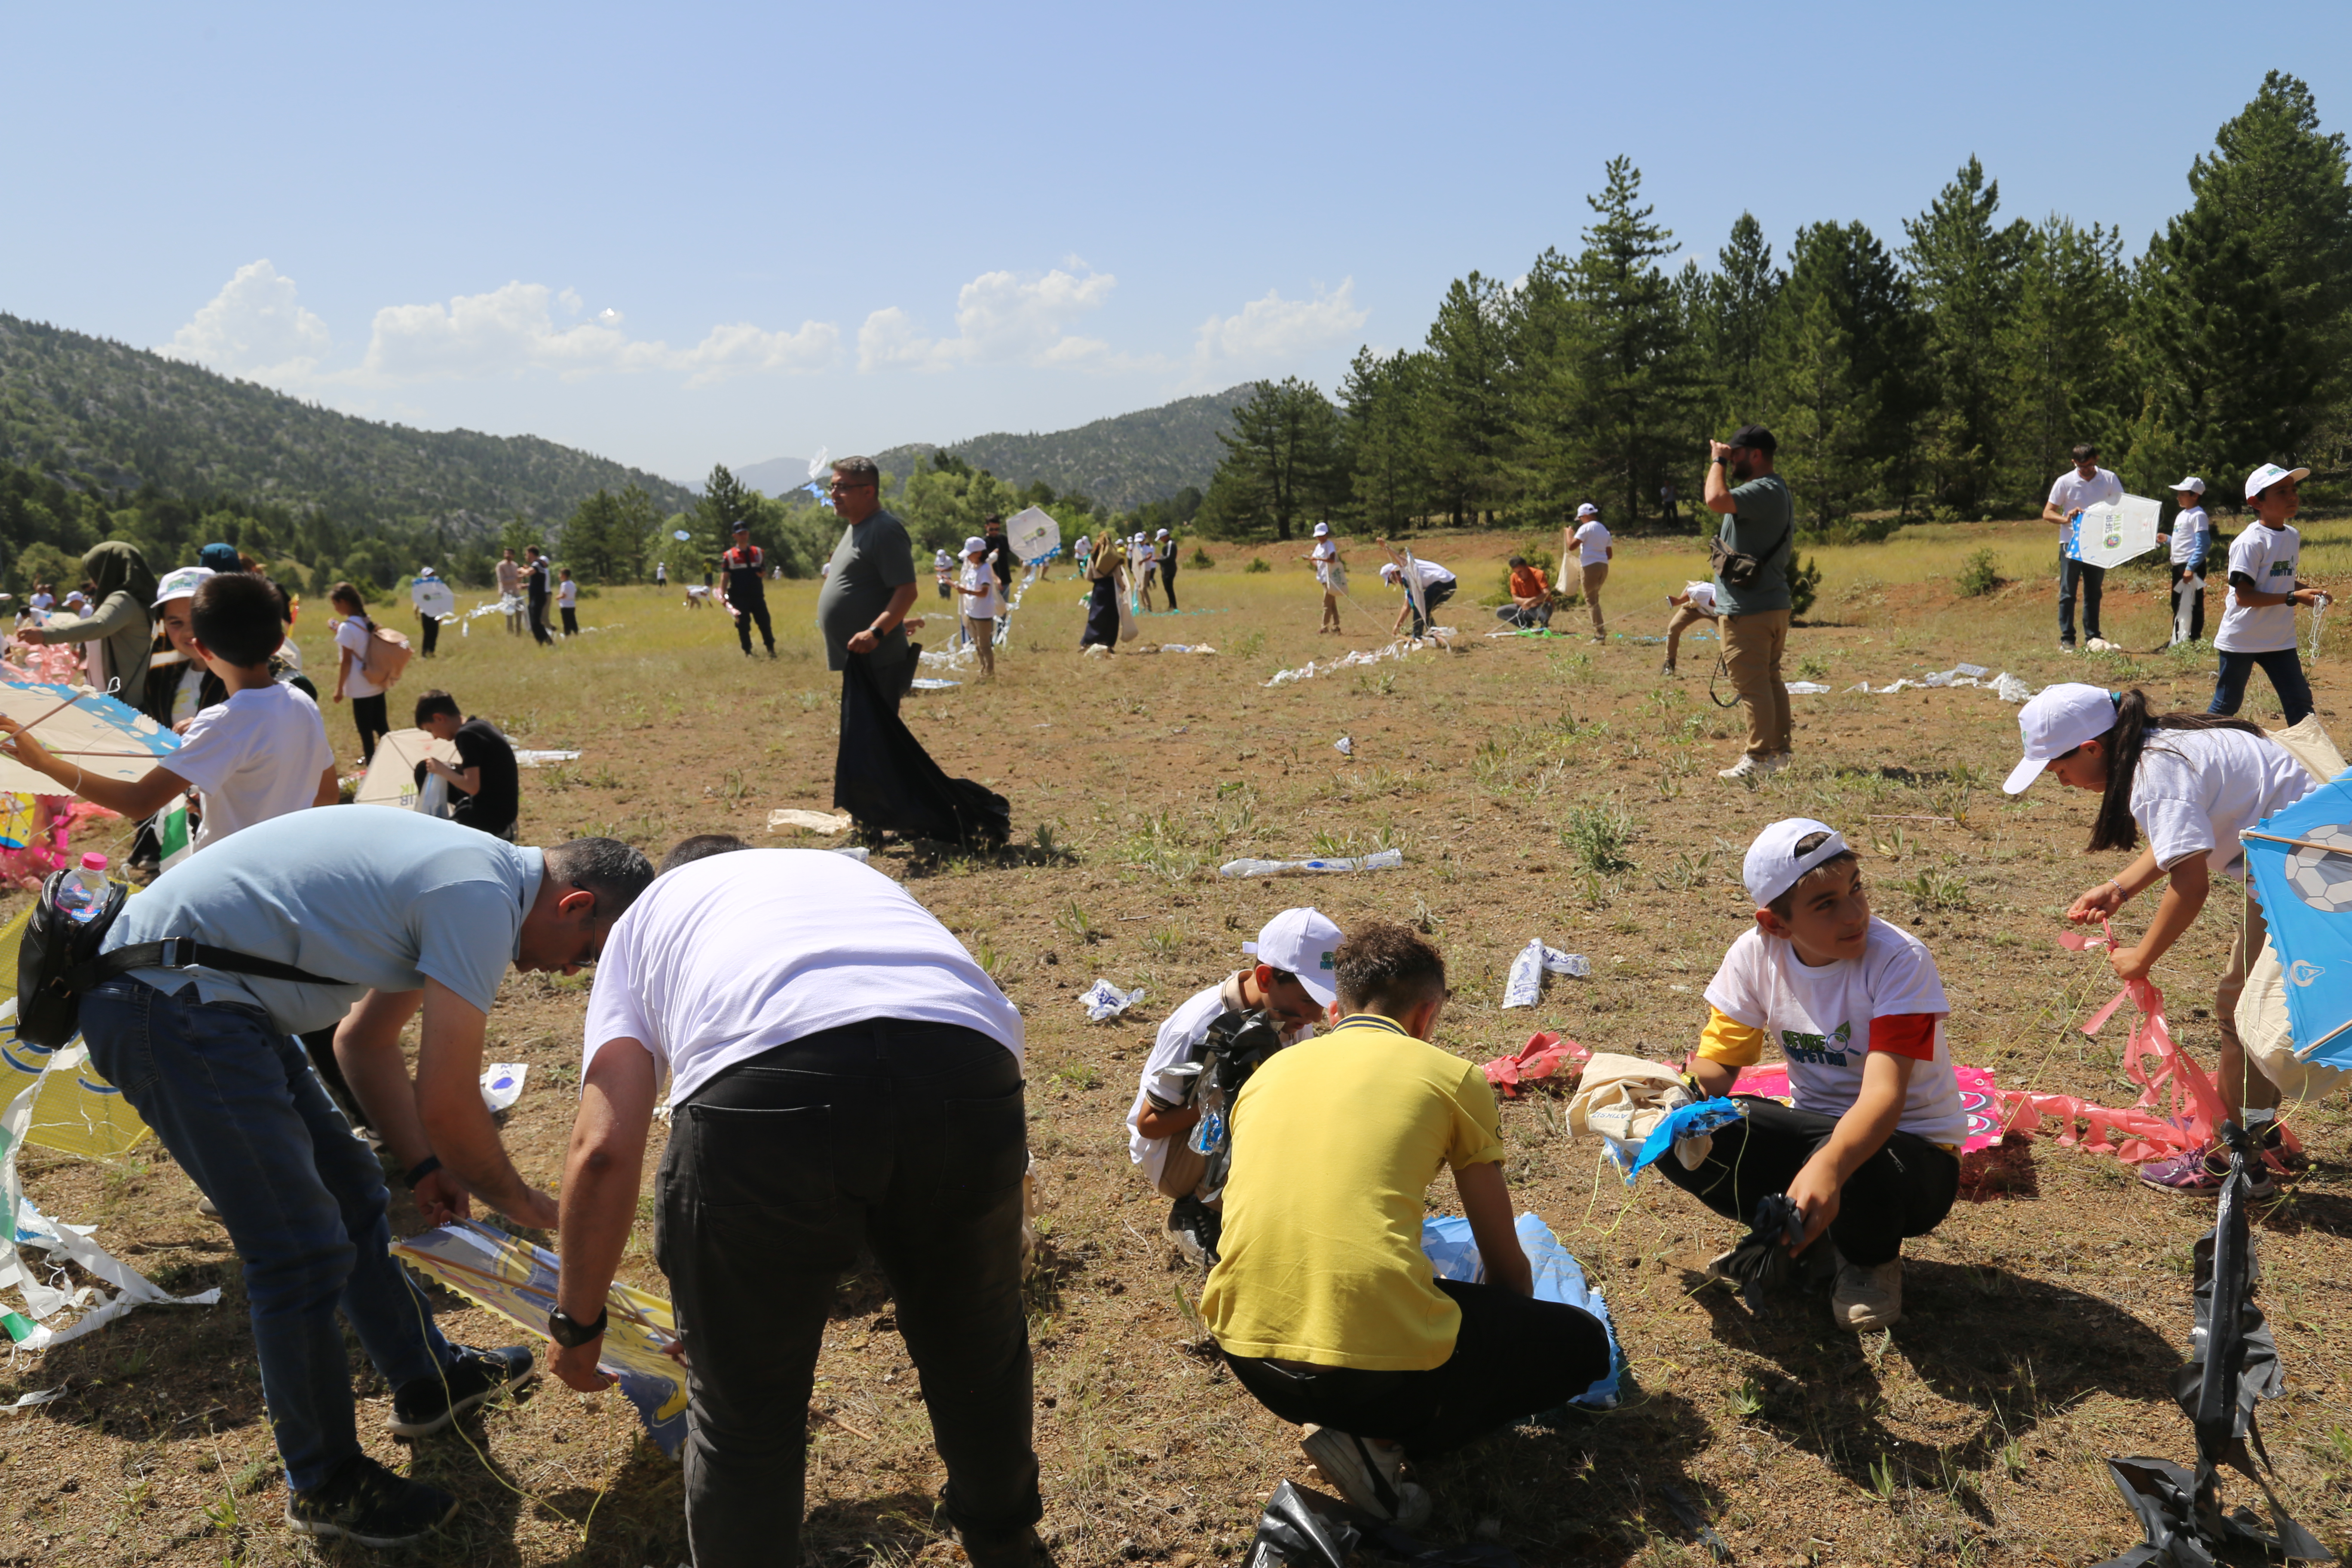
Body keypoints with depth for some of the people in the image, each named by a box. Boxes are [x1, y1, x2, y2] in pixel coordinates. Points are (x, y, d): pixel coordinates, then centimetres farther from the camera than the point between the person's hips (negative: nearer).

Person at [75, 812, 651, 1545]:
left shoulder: (468, 869, 13)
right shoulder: (484, 896, -19)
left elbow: (365, 1041, 21)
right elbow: (447, 1106, -17)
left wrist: (426, 1171, 17)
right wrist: (521, 1201, 0)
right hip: (168, 1007, -11)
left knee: (348, 1189, 20)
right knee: (306, 1250, -7)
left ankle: (428, 1380, 36)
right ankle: (324, 1487, 11)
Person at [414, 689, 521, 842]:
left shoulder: (466, 735, -20)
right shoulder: (481, 726, 7)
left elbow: (472, 786, -25)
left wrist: (443, 770, -11)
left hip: (490, 814, -10)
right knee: (424, 770, 15)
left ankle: (493, 833, -3)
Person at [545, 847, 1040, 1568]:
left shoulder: (646, 917, 33)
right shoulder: (862, 878, 43)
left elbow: (604, 1150, 18)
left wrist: (576, 1322, 32)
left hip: (765, 1093, -4)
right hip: (970, 1068, 4)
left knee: (744, 1413, 20)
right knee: (978, 1343, 32)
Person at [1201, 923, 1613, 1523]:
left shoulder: (1270, 1069, 19)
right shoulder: (1450, 1075, 7)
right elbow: (1507, 1266, 16)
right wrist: (1504, 1342, 39)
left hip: (1246, 1356, 6)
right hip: (1378, 1365, -6)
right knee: (1582, 1343, 18)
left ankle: (1352, 1424, 11)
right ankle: (1382, 1441, 1)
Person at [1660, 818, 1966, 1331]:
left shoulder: (1900, 960, -24)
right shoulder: (1756, 953, -9)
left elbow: (1883, 1096, -35)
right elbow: (1715, 1063, -6)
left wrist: (1828, 1167, -55)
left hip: (1913, 1149, -4)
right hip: (1814, 1128, 4)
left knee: (1852, 1168, -40)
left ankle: (1872, 1259, -1)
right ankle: (1801, 1240, 5)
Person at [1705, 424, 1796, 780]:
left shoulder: (1763, 491, -18)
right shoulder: (1778, 490, 18)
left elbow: (1717, 500, -33)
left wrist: (1718, 461, -17)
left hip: (1749, 610, -11)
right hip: (1774, 603, 11)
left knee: (1752, 684, -7)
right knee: (1770, 680, 16)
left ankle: (1758, 758, -5)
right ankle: (1779, 751, 24)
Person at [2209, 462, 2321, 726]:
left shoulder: (2293, 537, 7)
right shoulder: (2250, 543, -18)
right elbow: (2243, 596, -22)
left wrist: (2308, 590, 1)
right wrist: (2293, 598, -25)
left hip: (2280, 639, 7)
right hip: (2242, 640, -7)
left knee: (2300, 700, 5)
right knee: (2227, 704, 4)